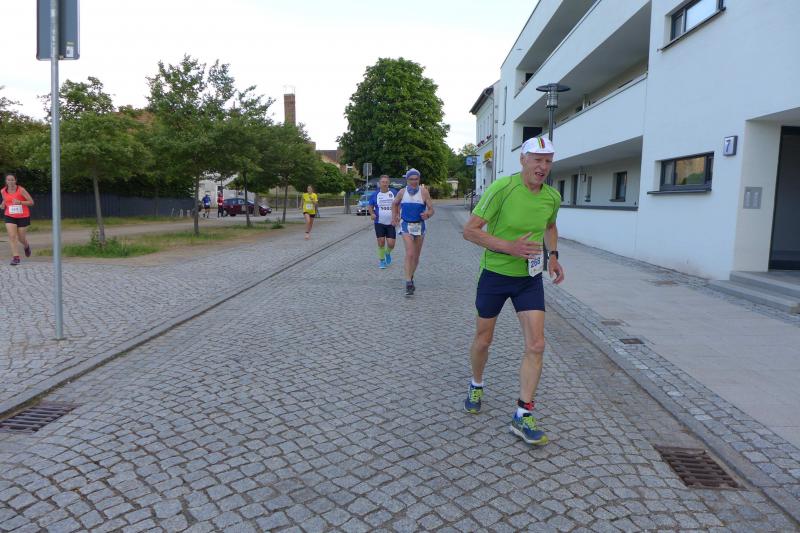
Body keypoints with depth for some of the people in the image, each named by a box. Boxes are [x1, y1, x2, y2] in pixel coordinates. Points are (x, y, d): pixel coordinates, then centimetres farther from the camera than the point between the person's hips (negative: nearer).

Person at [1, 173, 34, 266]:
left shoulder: (21, 189, -13)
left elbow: (31, 202, -13)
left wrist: (19, 202, -27)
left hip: (23, 216, -2)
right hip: (10, 217, 2)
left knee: (21, 238, 7)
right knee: (12, 236, -13)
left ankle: (26, 247, 43)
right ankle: (16, 257, -11)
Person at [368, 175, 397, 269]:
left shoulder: (394, 193, 1)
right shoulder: (375, 195, 2)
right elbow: (370, 206, 11)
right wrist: (372, 214, -10)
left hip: (391, 223, 0)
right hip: (379, 223, 0)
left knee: (391, 244, -4)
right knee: (381, 242, -1)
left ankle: (388, 253, 29)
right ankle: (381, 260, 18)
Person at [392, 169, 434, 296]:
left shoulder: (424, 192, -5)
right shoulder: (402, 192, 0)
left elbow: (431, 209, -7)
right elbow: (394, 204, 19)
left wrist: (428, 215, -28)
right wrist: (394, 217, 10)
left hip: (420, 226, 1)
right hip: (406, 225, -1)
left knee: (416, 256, 12)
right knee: (410, 254, -17)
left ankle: (411, 278, 33)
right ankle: (409, 283, -20)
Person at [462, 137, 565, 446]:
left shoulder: (552, 197, -1)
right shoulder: (502, 188, -19)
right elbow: (470, 231, -19)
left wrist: (553, 256, 6)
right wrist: (509, 247, -28)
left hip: (530, 277, 4)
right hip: (495, 273, -4)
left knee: (536, 346, -6)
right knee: (483, 341, 11)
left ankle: (523, 416, 5)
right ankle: (476, 387, 42)